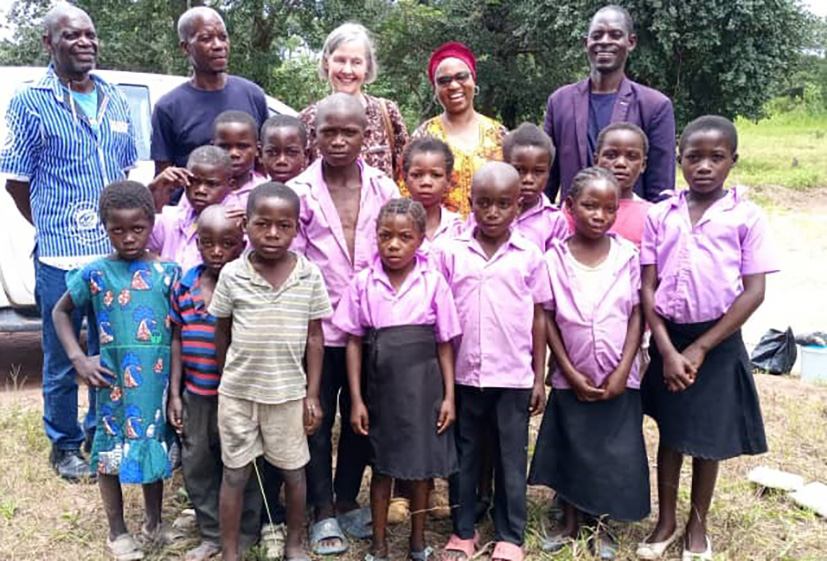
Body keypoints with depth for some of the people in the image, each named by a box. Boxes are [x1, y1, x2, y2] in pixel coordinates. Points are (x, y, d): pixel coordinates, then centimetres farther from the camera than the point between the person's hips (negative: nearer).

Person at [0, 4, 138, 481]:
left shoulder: (116, 101, 9)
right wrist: (54, 229, 0)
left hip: (115, 253, 4)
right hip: (60, 258, -4)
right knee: (62, 363, 8)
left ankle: (102, 437, 33)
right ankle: (65, 446, 26)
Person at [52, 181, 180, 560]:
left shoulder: (168, 272, -4)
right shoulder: (95, 274, -5)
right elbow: (60, 312, 8)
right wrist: (78, 358, -5)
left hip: (157, 380, 1)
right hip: (112, 381, -1)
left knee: (155, 447, 15)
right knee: (110, 453, 10)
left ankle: (154, 523, 36)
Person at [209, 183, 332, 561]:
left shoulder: (309, 274, -7)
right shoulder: (232, 274, -8)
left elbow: (315, 338, -1)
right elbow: (221, 334, 4)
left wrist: (312, 395, -2)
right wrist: (224, 382, 8)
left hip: (289, 392, 1)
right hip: (237, 392, 0)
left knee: (294, 471, 14)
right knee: (235, 473, 11)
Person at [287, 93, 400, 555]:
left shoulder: (384, 189, 0)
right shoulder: (300, 192, -5)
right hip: (319, 326, -2)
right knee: (318, 420, 9)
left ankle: (348, 501, 33)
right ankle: (324, 512, 25)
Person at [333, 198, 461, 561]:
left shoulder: (433, 283, -5)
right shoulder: (364, 283, -4)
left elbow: (444, 344, 0)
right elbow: (354, 343, -1)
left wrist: (449, 396, -2)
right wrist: (356, 400, -3)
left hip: (422, 388, 0)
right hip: (380, 388, 1)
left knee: (421, 464, 11)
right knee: (382, 466, 13)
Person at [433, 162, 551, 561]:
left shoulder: (529, 256, -1)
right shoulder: (449, 252, -2)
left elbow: (538, 318, 4)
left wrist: (539, 377, 3)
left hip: (514, 377, 0)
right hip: (463, 374, 1)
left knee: (511, 458, 10)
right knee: (464, 456, 14)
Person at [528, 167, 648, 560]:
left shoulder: (627, 255, -5)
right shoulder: (555, 258, -7)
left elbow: (636, 316, -2)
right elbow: (548, 320, -3)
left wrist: (622, 371, -9)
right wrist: (571, 373, -7)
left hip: (618, 380, 0)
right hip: (572, 379, 0)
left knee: (613, 453, 8)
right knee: (571, 449, 11)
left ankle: (600, 525, 28)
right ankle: (570, 522, 30)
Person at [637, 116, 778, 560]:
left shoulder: (746, 217, -6)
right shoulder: (660, 215, -1)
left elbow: (753, 292, -9)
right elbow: (647, 288, -3)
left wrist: (698, 350, -12)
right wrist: (667, 350, -12)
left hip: (717, 341, -1)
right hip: (668, 339, 2)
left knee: (708, 439, 11)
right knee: (670, 434, 14)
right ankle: (665, 523, 31)